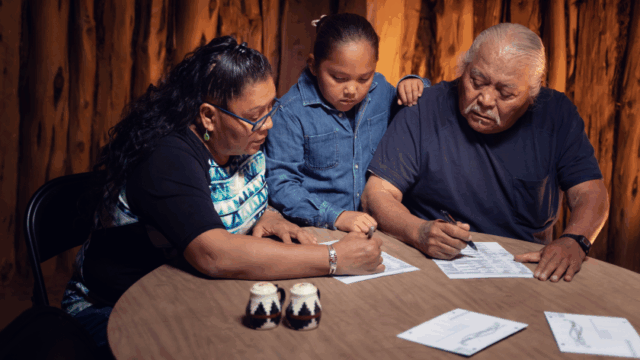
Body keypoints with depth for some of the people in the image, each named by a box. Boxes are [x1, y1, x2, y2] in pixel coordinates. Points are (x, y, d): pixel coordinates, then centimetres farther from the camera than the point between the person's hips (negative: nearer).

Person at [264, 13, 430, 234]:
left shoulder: (380, 91, 8)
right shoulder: (290, 113, -11)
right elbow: (279, 184, -13)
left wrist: (414, 86, 5)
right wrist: (335, 216, -25)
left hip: (377, 225, 4)